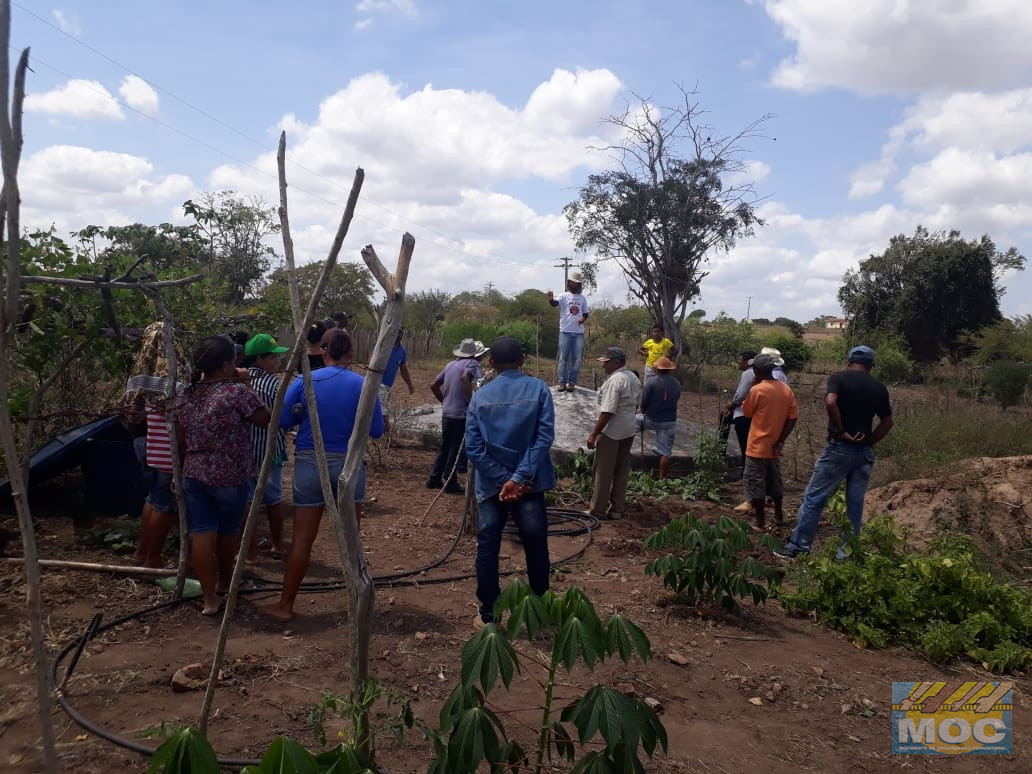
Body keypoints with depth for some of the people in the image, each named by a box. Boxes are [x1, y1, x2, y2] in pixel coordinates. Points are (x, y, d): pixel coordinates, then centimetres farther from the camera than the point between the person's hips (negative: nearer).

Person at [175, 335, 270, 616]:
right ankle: (225, 583, 35)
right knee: (228, 532, 16)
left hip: (194, 475, 4)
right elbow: (266, 420, -6)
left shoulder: (186, 395, 3)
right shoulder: (237, 392, -16)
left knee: (202, 534, 3)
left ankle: (210, 598, 5)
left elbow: (181, 440, 11)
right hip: (231, 476, -4)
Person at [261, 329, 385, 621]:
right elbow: (376, 430, -3)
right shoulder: (363, 385, -7)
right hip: (348, 464, 0)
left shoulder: (304, 381, -5)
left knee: (302, 538, 6)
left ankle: (285, 605, 13)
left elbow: (282, 421, -2)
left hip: (310, 464, 0)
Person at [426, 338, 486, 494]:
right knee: (457, 449, 2)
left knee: (445, 446, 18)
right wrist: (471, 400, -21)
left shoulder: (451, 365, 15)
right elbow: (465, 378, -28)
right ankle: (451, 483, 7)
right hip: (461, 413, -7)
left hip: (446, 412, 7)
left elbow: (434, 386, 16)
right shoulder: (472, 363, -7)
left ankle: (434, 479, 22)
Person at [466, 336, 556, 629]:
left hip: (491, 485, 1)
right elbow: (545, 437, -14)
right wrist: (519, 478, -16)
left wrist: (503, 480, -9)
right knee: (536, 548, 12)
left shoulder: (480, 396, 0)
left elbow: (474, 447, -8)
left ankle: (488, 614, 18)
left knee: (487, 549, 10)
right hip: (529, 485, -1)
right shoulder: (538, 389, -4)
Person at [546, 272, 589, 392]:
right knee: (563, 358, 0)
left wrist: (584, 319, -8)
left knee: (576, 359, 4)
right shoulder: (564, 296, -1)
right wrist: (550, 298, -44)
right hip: (565, 332, -3)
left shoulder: (582, 298, 10)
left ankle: (572, 383, 12)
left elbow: (585, 314, 15)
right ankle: (562, 383, 4)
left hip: (579, 332, 3)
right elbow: (554, 303, -20)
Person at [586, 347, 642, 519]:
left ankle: (598, 510, 6)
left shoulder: (614, 380, -20)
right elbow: (636, 403, 16)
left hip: (611, 433, -9)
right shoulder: (633, 378, 8)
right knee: (621, 471, 11)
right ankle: (617, 509, 17)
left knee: (603, 472, 0)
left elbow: (607, 411, -23)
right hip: (629, 432, 9)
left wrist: (594, 434, -19)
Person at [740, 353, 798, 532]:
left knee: (756, 483, 3)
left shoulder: (757, 390, -16)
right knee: (775, 481, 21)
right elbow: (793, 417, 0)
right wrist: (780, 441, 0)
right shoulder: (786, 389, 2)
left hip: (758, 446, -6)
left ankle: (759, 521, 6)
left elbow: (746, 412, -2)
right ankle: (778, 515, 32)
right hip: (774, 445, 6)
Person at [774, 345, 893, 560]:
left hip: (840, 448, -4)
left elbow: (830, 403, -23)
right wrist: (869, 442, 12)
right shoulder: (879, 388, 9)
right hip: (865, 453, 5)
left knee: (814, 497, 4)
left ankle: (798, 547, 8)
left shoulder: (839, 378, -5)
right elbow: (887, 422, 12)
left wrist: (841, 431, -14)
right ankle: (846, 554, 14)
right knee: (855, 504, 10)